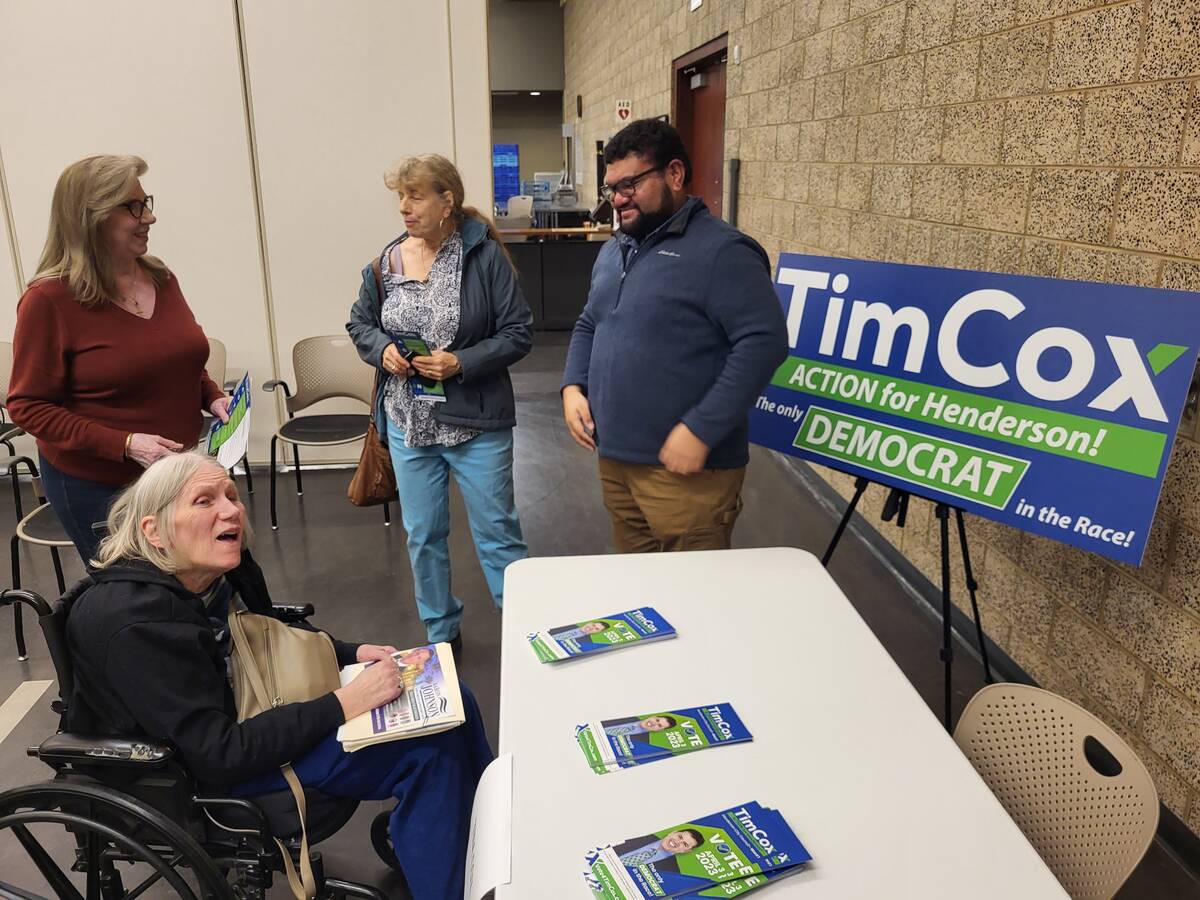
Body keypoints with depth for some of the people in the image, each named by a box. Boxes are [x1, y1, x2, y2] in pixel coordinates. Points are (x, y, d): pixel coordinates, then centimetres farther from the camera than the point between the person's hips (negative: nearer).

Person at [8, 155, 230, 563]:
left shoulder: (161, 278, 1)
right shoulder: (48, 300, -15)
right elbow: (28, 407, -13)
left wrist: (212, 396, -4)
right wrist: (124, 444, -24)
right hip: (98, 486, -5)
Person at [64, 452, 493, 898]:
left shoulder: (220, 566, -7)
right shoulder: (136, 621, -29)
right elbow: (219, 755, -28)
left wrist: (352, 653, -1)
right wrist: (343, 705, -29)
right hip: (201, 776, -8)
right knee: (428, 748, -21)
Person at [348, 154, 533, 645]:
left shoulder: (484, 257, -10)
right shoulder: (386, 262, 2)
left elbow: (518, 333, -9)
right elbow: (360, 324, 14)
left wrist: (462, 362, -21)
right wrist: (382, 349, -7)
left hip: (476, 423, -4)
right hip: (407, 422, 5)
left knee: (497, 531, 6)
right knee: (422, 535, 15)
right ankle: (440, 633, 35)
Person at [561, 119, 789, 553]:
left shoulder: (721, 251, -13)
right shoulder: (613, 250, 15)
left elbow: (764, 342, -21)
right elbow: (588, 326, 24)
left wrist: (701, 430, -24)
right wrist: (573, 386, 5)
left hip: (685, 469, -7)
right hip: (614, 459, 8)